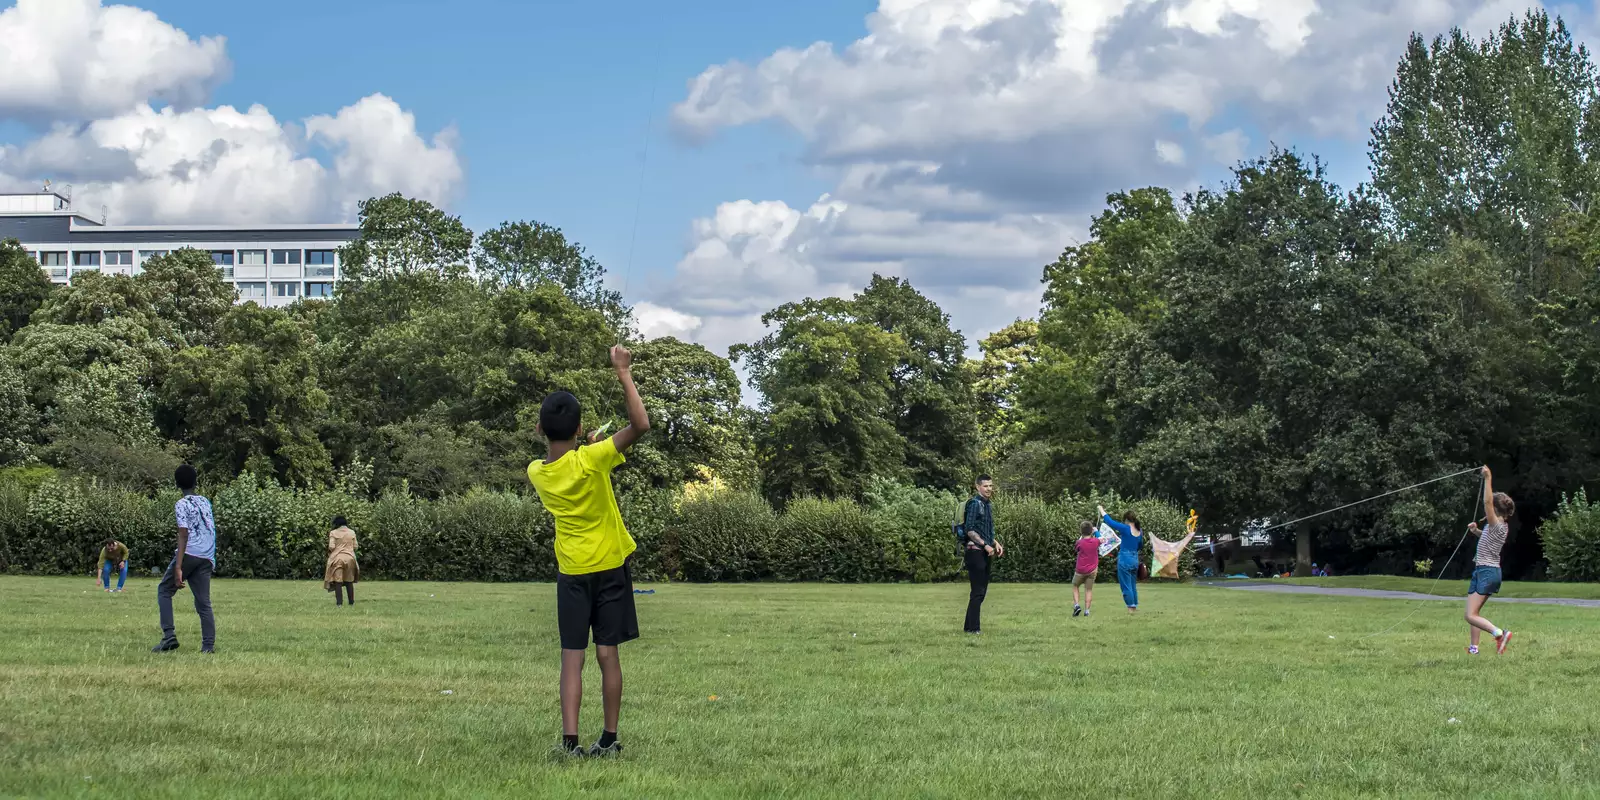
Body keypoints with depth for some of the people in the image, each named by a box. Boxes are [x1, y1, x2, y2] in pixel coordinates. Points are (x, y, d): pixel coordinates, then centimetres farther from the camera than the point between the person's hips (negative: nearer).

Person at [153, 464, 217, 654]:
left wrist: (178, 568, -16)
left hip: (189, 554, -5)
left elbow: (184, 535, -12)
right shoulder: (206, 502, 17)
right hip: (207, 558, 5)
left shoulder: (182, 505, -3)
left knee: (164, 591, 10)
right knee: (204, 602, 5)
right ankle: (209, 645, -6)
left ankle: (169, 636, -3)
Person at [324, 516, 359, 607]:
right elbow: (355, 547, 6)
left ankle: (339, 602, -2)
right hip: (349, 558, 3)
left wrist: (329, 552, 11)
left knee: (338, 581, 2)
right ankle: (351, 601, 14)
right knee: (349, 581, 12)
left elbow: (331, 547, -9)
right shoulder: (352, 532, 4)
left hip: (337, 558, -3)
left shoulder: (333, 533, -4)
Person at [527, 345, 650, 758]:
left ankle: (570, 740, -12)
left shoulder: (536, 472, -3)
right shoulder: (591, 460, -17)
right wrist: (623, 372, -19)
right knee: (607, 654, 4)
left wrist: (583, 449, 23)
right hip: (611, 567, -2)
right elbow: (640, 425, -23)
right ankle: (609, 739, 9)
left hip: (571, 572, 2)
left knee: (572, 658, 0)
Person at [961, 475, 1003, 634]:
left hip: (985, 553, 9)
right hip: (975, 551, -9)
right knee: (978, 591, -9)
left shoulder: (987, 505, 17)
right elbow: (970, 530, -18)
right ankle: (973, 627, -6)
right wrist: (985, 545, -20)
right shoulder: (975, 504, -12)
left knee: (981, 591, 11)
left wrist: (996, 543, 13)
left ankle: (971, 626, 16)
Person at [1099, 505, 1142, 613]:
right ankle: (1135, 605, 22)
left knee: (1126, 585, 2)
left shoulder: (1126, 529, -16)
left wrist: (1101, 510, 2)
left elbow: (1109, 521, -11)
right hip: (1135, 559, 6)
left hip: (1124, 560, -6)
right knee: (1133, 585, 17)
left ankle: (1131, 606, 2)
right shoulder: (1140, 531, 3)